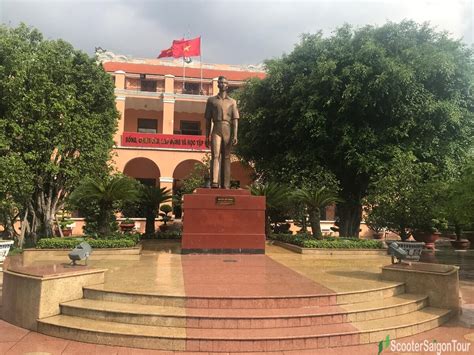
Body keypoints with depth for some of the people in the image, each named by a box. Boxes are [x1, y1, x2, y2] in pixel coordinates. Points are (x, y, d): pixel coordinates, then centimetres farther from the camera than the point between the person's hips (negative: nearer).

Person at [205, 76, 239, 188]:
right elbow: (208, 120, 13)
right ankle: (214, 182, -26)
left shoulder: (232, 101, 16)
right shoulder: (211, 100, 16)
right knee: (215, 155, -15)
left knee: (226, 157, 0)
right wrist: (207, 137, 6)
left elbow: (235, 119, 5)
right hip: (216, 130, -1)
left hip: (227, 130, 1)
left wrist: (235, 135, -7)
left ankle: (226, 185, -1)